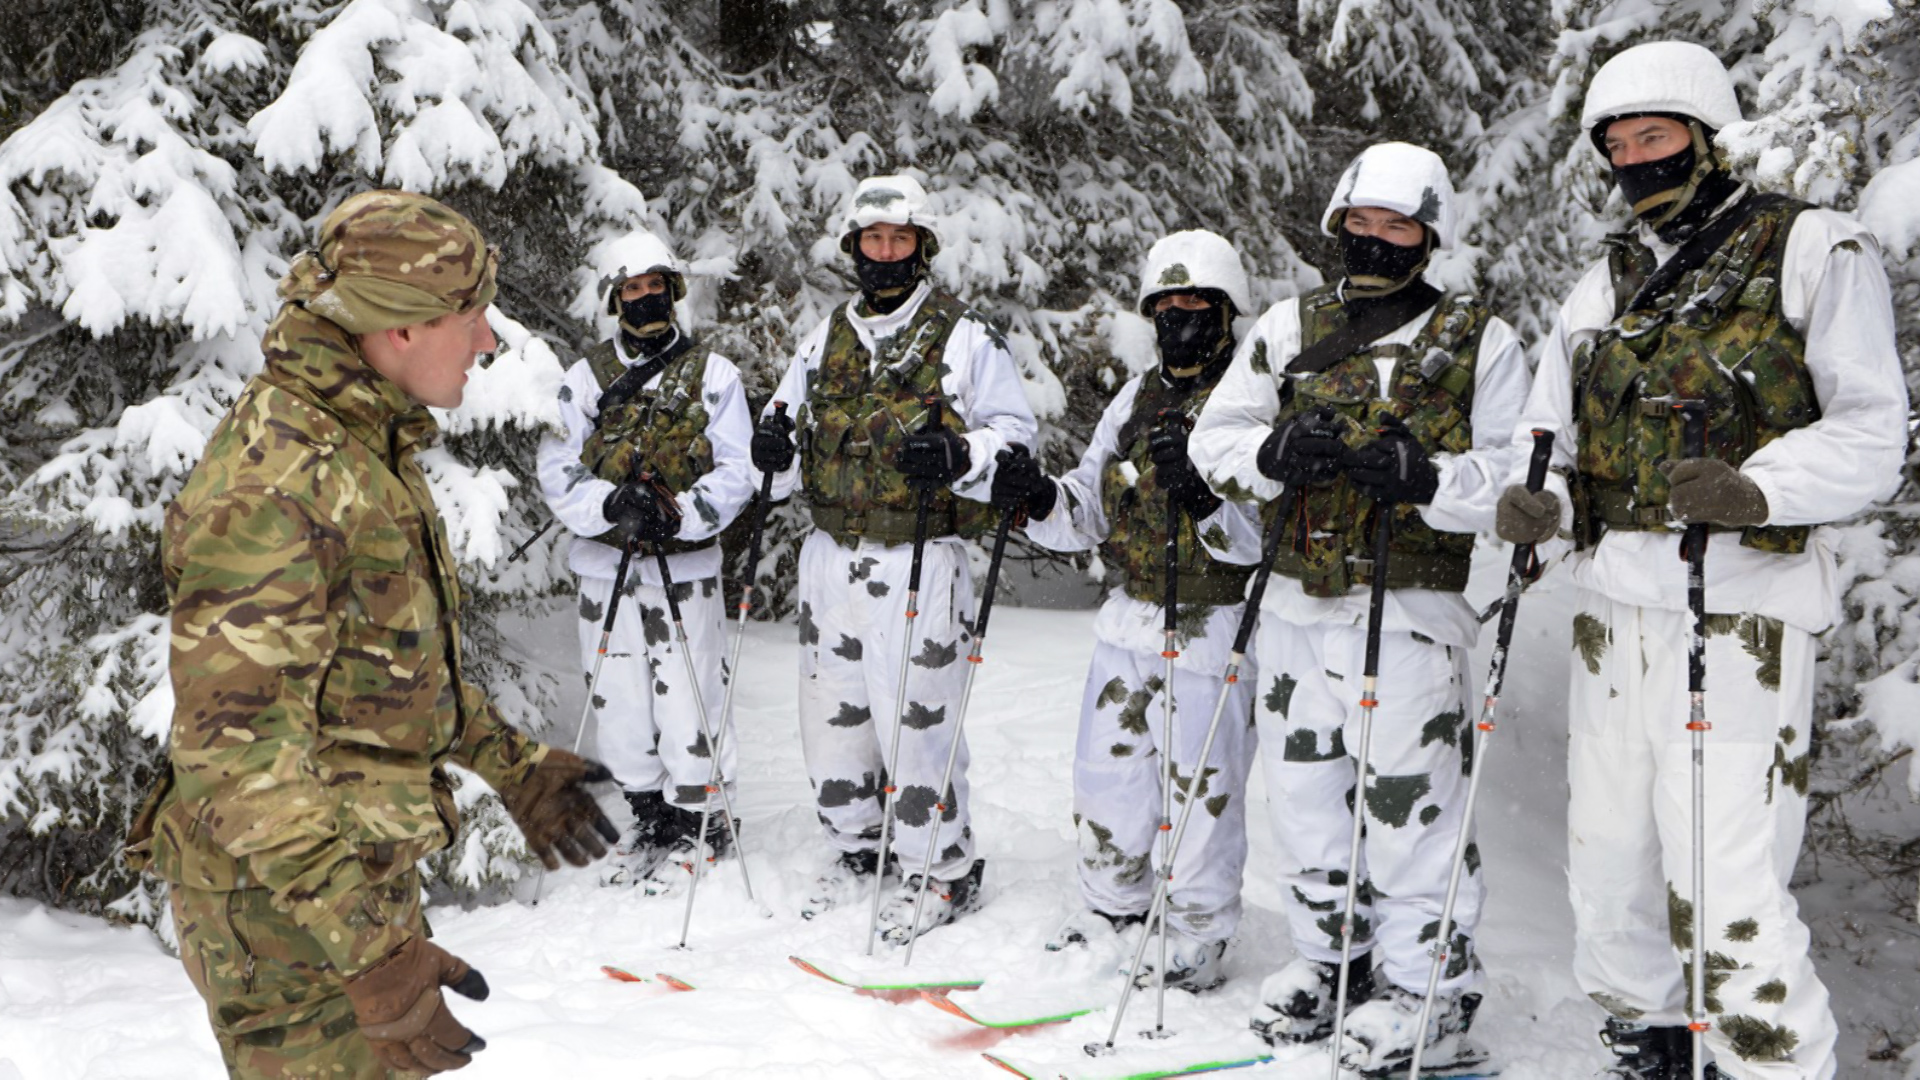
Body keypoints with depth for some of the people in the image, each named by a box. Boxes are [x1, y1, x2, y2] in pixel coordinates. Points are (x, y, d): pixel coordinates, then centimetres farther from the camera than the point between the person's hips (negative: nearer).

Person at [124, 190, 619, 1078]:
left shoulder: (367, 450, 8)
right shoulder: (272, 484, -25)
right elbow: (235, 747, -29)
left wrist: (511, 766, 20)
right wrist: (368, 949, -32)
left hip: (363, 874, 10)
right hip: (287, 907, -10)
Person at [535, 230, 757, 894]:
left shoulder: (712, 374, 3)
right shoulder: (586, 378, 7)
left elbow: (736, 472, -3)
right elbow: (557, 472, 1)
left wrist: (680, 512, -20)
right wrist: (612, 503, -18)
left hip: (686, 563, -2)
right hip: (606, 564, 3)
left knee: (688, 700, -3)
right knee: (619, 702, 9)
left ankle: (698, 827, 15)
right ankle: (647, 816, 27)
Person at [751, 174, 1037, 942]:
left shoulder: (967, 337, 0)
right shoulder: (826, 339, 16)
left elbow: (1015, 433, -2)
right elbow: (792, 415, 22)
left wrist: (957, 455, -21)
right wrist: (775, 446, -2)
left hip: (919, 560, -6)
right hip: (830, 555, 6)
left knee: (915, 715, -5)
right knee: (830, 707, 11)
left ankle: (944, 871, 11)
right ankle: (856, 847, 31)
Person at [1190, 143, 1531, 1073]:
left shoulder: (1480, 341, 2)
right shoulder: (1287, 327, 12)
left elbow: (1518, 477, -5)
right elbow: (1214, 438, 9)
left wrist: (1424, 476, -23)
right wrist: (1275, 454, -13)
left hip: (1410, 611, -4)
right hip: (1296, 604, 5)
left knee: (1409, 806, -3)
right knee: (1303, 794, 13)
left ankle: (1429, 991, 13)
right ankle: (1331, 958, 31)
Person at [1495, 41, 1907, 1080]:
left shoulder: (1814, 250, 0)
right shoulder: (1601, 290, 17)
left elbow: (1869, 437, -7)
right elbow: (1552, 438, 13)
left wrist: (1755, 488, -26)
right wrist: (1538, 500, -10)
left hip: (1738, 612, -6)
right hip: (1614, 609, 6)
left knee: (1726, 887, -12)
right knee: (1608, 858, 12)